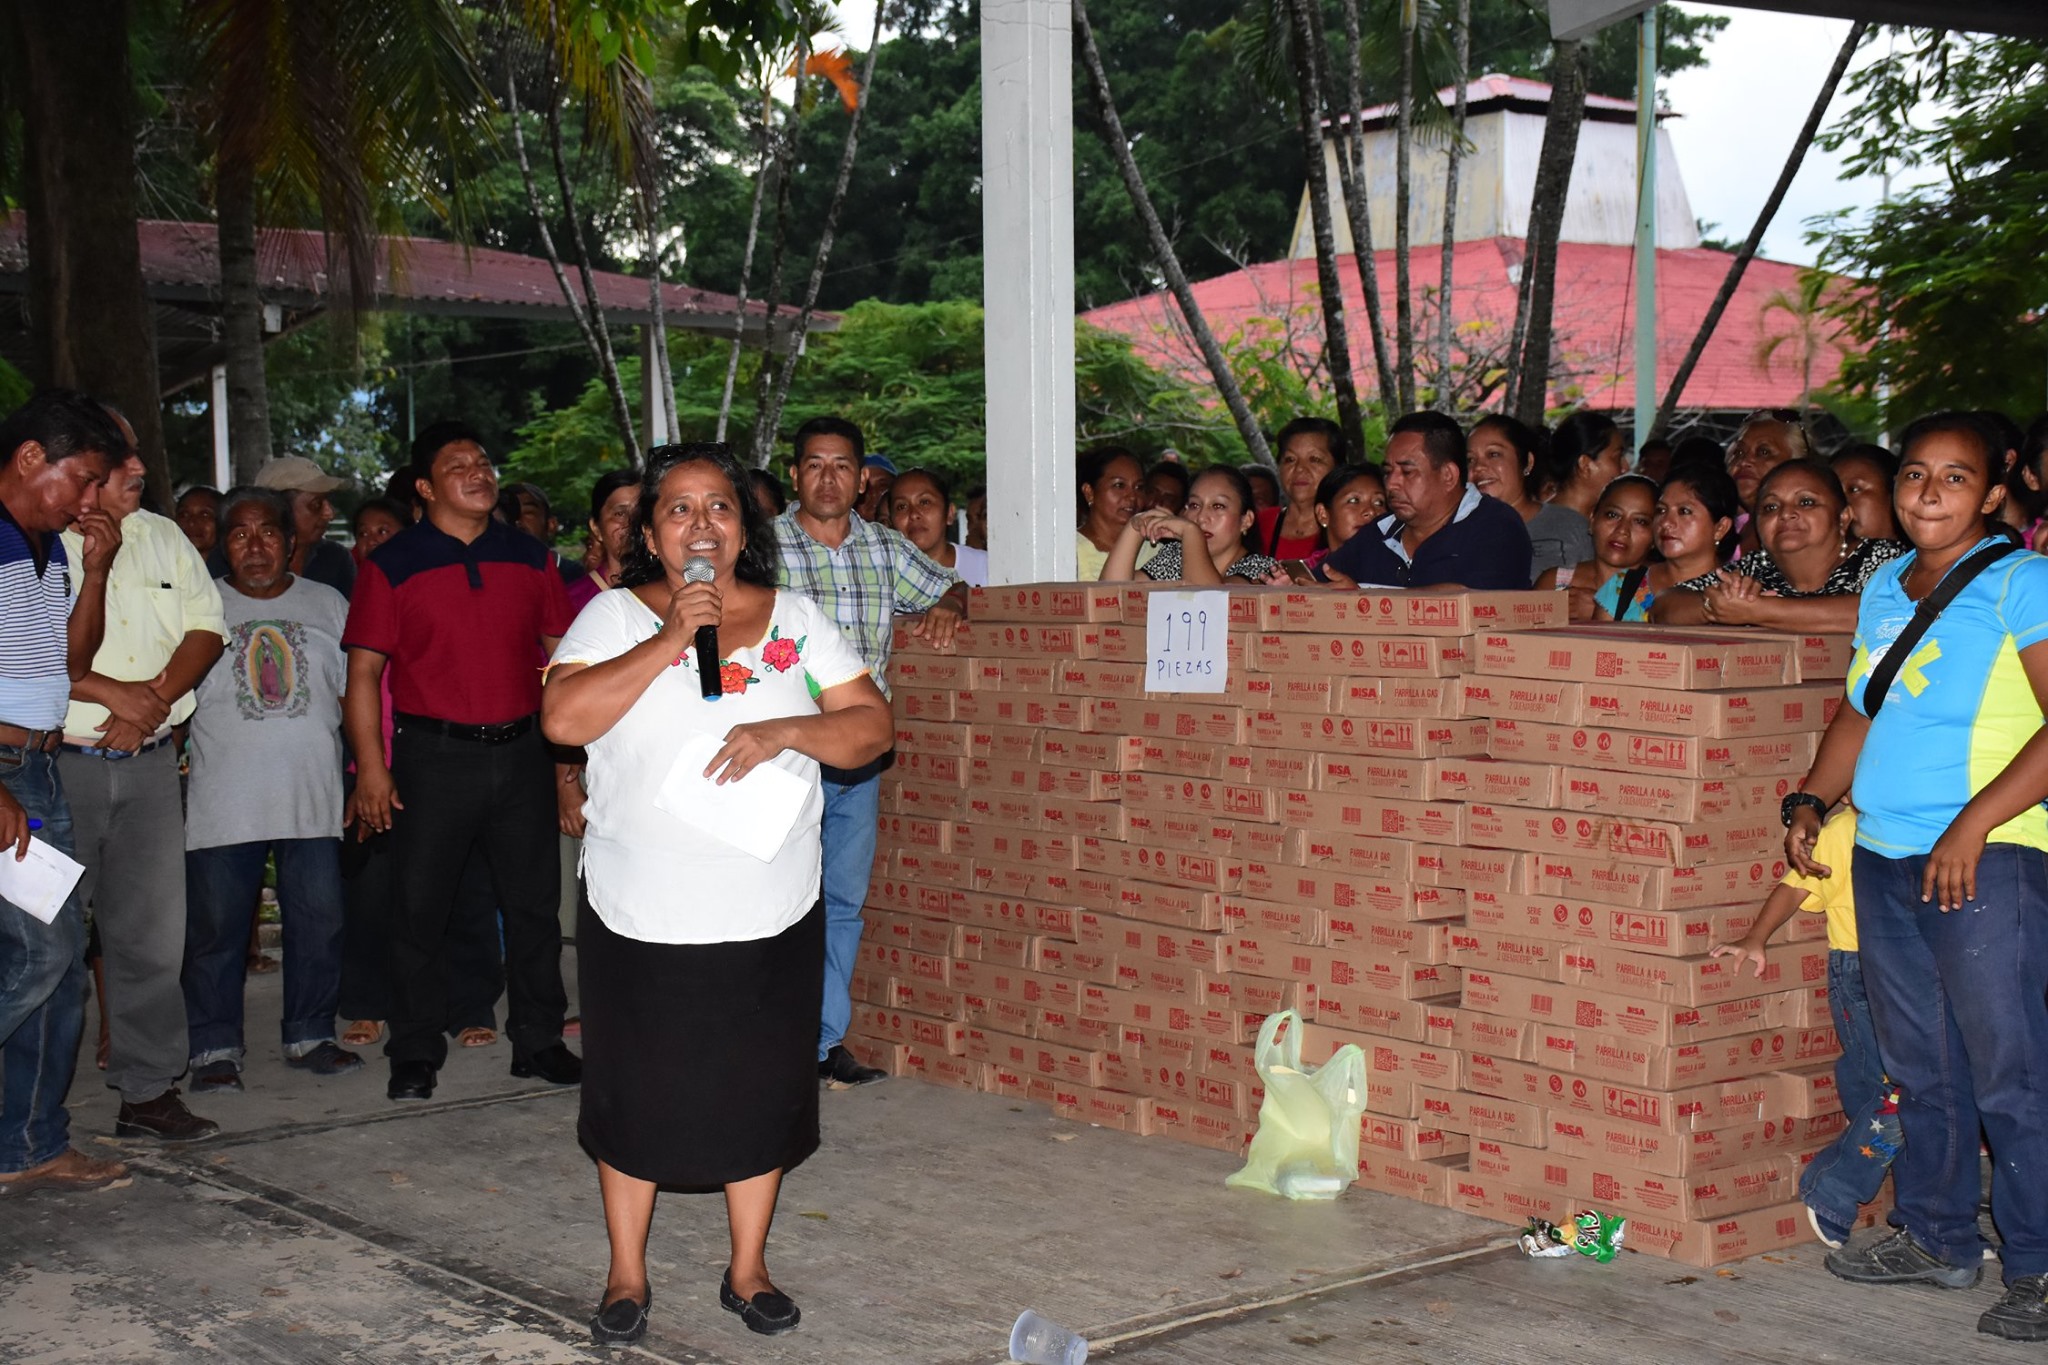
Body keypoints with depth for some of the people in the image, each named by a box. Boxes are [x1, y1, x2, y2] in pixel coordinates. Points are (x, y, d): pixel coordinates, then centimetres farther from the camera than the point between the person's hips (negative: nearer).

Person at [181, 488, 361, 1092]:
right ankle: (215, 1048, 11)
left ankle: (310, 1036, 17)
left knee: (319, 921, 3)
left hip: (313, 798, 1)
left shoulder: (329, 605, 10)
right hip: (223, 801, -1)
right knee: (216, 925, 1)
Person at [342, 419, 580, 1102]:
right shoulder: (393, 565, -1)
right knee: (421, 908, 3)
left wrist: (568, 758, 8)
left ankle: (538, 1039, 21)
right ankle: (415, 1053, 15)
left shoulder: (529, 557, 9)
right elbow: (364, 669, -3)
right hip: (434, 756, -3)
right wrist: (371, 766, -11)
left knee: (534, 903, 8)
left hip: (523, 751, 3)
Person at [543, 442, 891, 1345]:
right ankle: (626, 1277, 23)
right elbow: (563, 718, -14)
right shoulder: (617, 617, 1)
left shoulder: (796, 620, 6)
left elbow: (870, 728, 1)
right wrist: (668, 642, -19)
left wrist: (784, 732, -17)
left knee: (760, 1091, 9)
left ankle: (748, 1269, 26)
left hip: (771, 917, 2)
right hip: (641, 919, -1)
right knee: (636, 1096, 7)